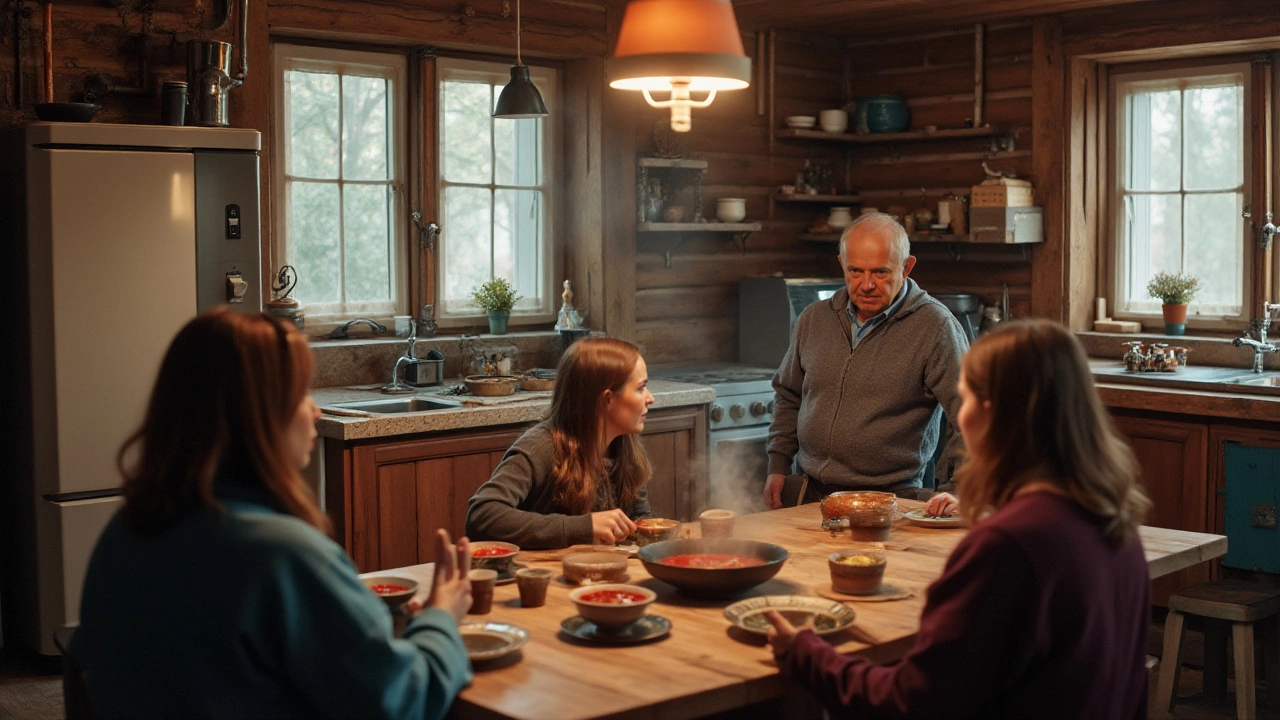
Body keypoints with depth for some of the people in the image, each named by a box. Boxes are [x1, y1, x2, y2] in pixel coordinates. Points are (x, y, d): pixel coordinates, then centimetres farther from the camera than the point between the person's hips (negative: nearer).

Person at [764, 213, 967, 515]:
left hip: (889, 499, -4)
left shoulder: (935, 326, -7)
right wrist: (778, 465, 15)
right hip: (811, 494, 5)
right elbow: (788, 395, 24)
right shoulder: (814, 319, 11)